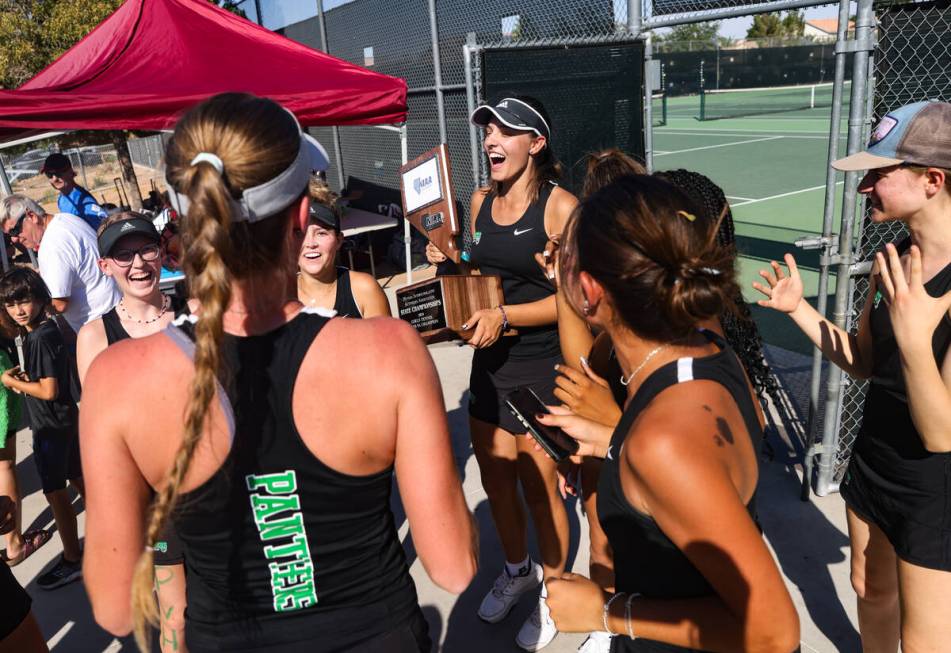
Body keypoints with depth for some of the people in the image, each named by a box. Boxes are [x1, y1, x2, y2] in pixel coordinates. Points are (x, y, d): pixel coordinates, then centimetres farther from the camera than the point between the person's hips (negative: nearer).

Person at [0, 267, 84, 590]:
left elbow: (49, 391, -24)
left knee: (55, 491, 2)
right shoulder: (47, 330, 6)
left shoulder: (41, 337, -22)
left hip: (50, 426, -9)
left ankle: (72, 559, 13)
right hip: (66, 419, 9)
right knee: (78, 478, 19)